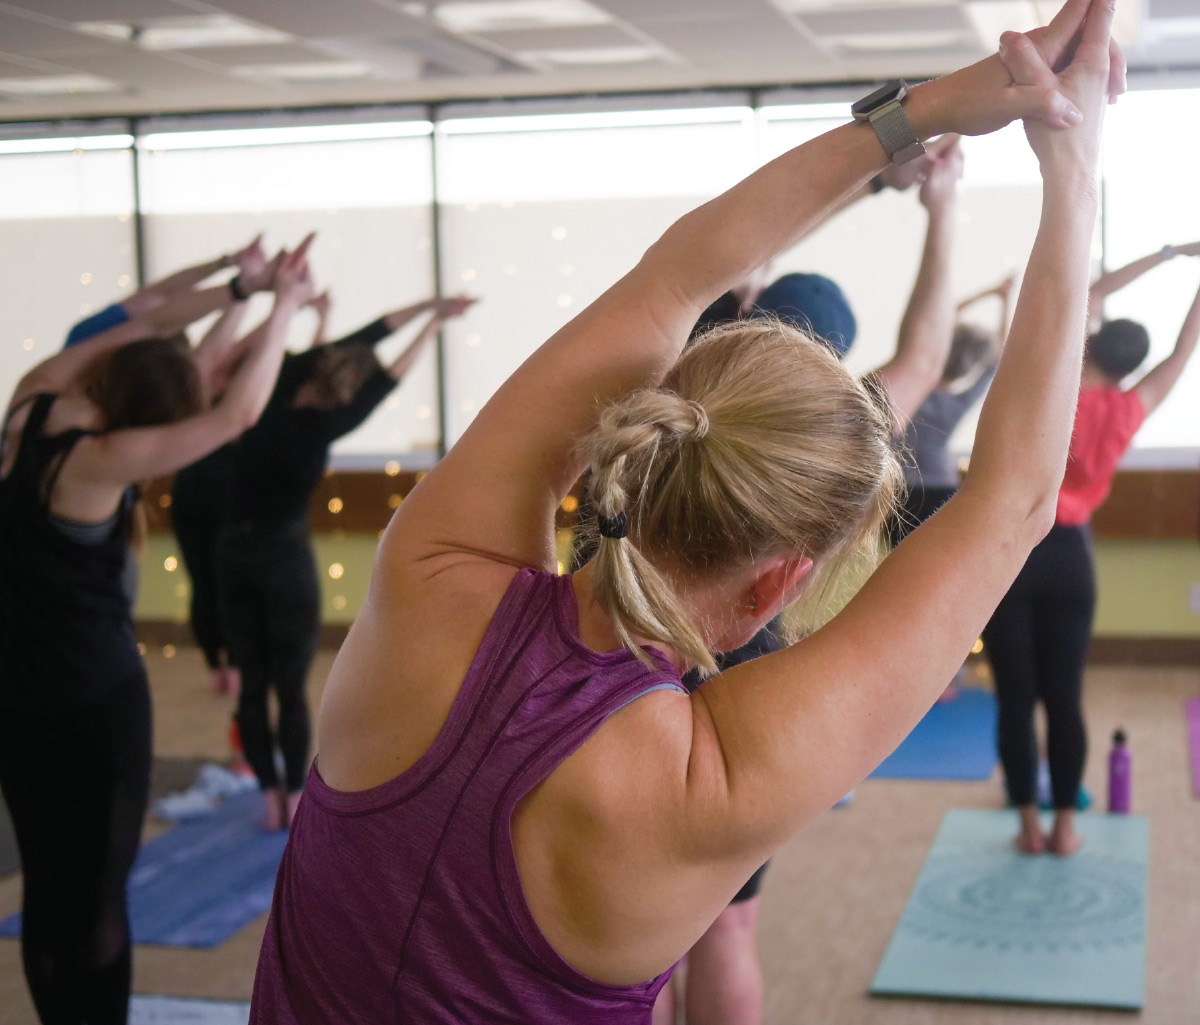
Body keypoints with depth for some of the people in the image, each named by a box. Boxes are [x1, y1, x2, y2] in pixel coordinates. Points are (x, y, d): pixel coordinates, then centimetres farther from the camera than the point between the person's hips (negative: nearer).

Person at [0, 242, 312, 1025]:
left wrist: (233, 289, 11)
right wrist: (284, 305, -11)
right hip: (98, 695, -7)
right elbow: (240, 414, -20)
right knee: (100, 891, 3)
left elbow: (132, 329, 10)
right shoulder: (104, 458, -21)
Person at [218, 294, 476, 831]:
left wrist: (427, 305, 3)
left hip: (234, 549, 6)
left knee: (252, 685, 9)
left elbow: (359, 338, -2)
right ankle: (294, 798, 11)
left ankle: (270, 796, 14)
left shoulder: (278, 385, -6)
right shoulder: (318, 427, -20)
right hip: (285, 554, -6)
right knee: (290, 686, 5)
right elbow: (390, 378, -13)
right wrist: (433, 323, -3)